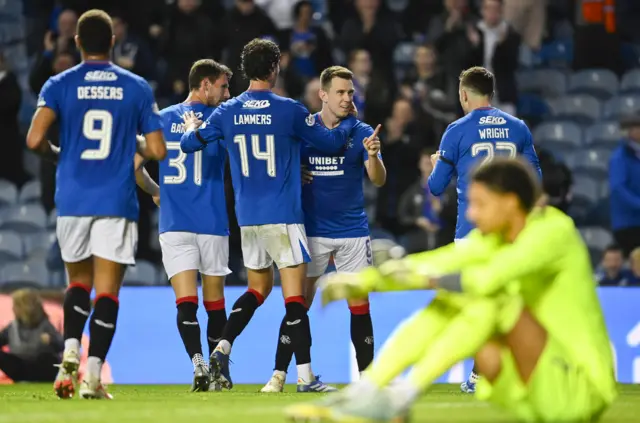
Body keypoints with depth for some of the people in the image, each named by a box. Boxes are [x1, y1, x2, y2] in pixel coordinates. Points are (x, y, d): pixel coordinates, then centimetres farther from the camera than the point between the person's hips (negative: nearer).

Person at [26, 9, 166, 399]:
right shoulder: (137, 88, 2)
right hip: (117, 204, -1)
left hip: (72, 201, 1)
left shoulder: (59, 85, 1)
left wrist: (55, 154, 11)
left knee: (78, 283, 18)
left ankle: (71, 351, -4)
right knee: (107, 291, 0)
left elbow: (35, 140, -11)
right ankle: (94, 374, -9)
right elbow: (157, 151, 0)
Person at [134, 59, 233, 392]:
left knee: (185, 302, -7)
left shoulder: (161, 119, 8)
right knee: (215, 303, 13)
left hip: (174, 224, 1)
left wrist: (155, 192, 24)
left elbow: (135, 167, 7)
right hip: (212, 224, -1)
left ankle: (198, 363, -26)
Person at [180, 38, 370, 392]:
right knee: (295, 295, -4)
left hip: (247, 217, 5)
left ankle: (222, 348, 3)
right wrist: (349, 121, 22)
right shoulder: (289, 110, -8)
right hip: (283, 216, -5)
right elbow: (332, 143, 1)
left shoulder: (227, 112, 2)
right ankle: (305, 376, -6)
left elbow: (189, 144, 6)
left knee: (258, 289, 20)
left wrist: (191, 127, 30)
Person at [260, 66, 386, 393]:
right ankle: (279, 375, 0)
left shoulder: (361, 132, -1)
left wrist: (373, 155, -28)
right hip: (312, 230, 0)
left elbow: (379, 180, -10)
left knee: (359, 305, 1)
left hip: (353, 231, 0)